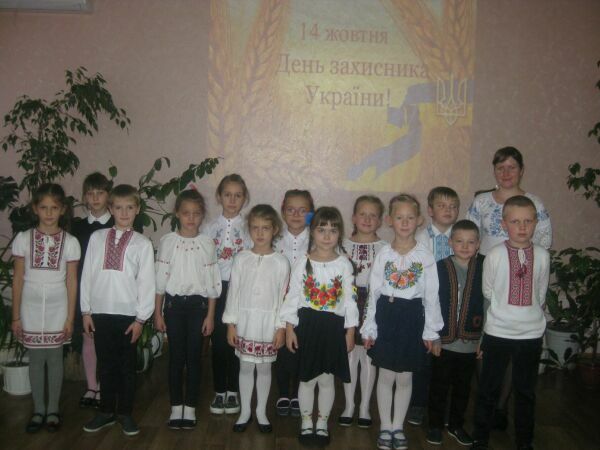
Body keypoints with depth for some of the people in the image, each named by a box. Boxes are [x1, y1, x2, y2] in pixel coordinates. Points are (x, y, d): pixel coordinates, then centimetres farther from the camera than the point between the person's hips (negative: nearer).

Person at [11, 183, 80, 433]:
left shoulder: (70, 242, -4)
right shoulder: (23, 239, -3)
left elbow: (71, 281, -1)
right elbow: (18, 279, 1)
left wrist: (70, 317, -2)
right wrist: (16, 316, 0)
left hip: (57, 309, -1)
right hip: (31, 308, 1)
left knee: (54, 358, 8)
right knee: (35, 359, 9)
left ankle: (53, 410, 21)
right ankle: (38, 410, 22)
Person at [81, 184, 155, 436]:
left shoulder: (142, 243, -3)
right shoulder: (97, 238, 4)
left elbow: (147, 282, -3)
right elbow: (87, 274, 6)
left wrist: (141, 318, -5)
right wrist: (86, 311, 4)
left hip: (127, 314, -2)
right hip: (100, 312, 2)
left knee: (127, 366, 9)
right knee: (105, 364, 12)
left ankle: (125, 413, 23)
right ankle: (106, 412, 27)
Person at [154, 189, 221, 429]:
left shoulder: (207, 243, -1)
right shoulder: (168, 241, -1)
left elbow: (212, 282, 1)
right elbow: (160, 278, 2)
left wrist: (210, 315, -1)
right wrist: (157, 312, 0)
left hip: (198, 304, 0)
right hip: (173, 303, 0)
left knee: (194, 356, 5)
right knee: (176, 356, 7)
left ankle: (190, 407, 17)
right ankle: (176, 407, 18)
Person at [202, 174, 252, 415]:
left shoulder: (248, 229, 0)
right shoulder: (211, 228, 4)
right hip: (216, 288, 1)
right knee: (218, 341, 5)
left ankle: (232, 392, 19)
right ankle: (219, 392, 18)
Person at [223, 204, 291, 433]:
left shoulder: (281, 262, -5)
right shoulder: (241, 258, -2)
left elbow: (283, 296, -3)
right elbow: (233, 291, 0)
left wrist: (281, 327, -5)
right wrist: (231, 323, -1)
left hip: (268, 322, -1)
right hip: (245, 320, 1)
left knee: (264, 367, 10)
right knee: (245, 366, 10)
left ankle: (261, 412, 26)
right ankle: (245, 412, 25)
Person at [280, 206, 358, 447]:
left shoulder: (344, 264, -2)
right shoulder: (302, 262, -3)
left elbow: (350, 300, 0)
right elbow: (292, 296, -1)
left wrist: (350, 332, -1)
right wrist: (289, 327, -4)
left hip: (333, 326, 1)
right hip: (307, 324, 0)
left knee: (327, 379, 11)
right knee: (307, 379, 9)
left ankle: (322, 422, 29)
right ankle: (306, 421, 28)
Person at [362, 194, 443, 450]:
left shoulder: (425, 257, -3)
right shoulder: (383, 255, -1)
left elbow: (431, 296, -1)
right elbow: (373, 293, 1)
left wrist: (431, 332, -2)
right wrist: (369, 328, 0)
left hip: (412, 318, 0)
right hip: (386, 316, 0)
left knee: (405, 378, 10)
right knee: (386, 376, 8)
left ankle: (398, 427, 26)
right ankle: (385, 426, 23)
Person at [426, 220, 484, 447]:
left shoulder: (483, 268, -2)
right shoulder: (440, 268, -5)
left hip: (470, 341, 1)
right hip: (443, 340, -1)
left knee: (463, 387, 16)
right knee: (439, 386, 10)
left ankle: (456, 425, 33)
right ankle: (435, 425, 26)